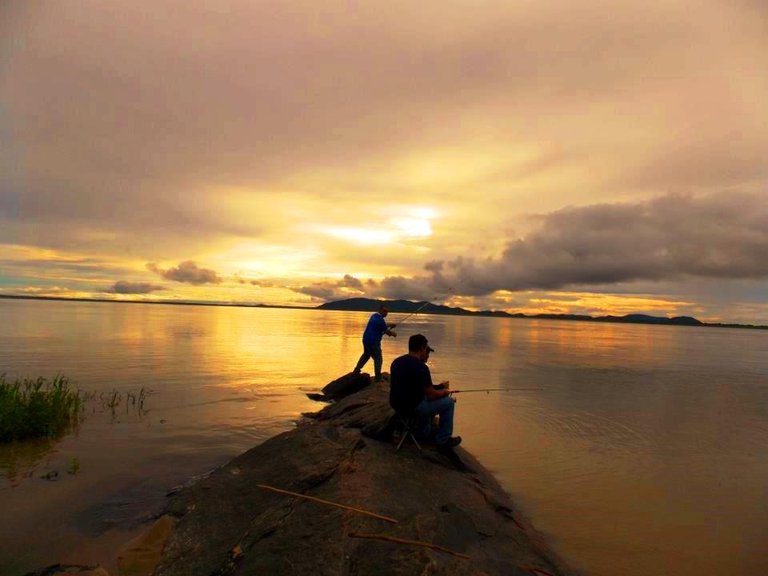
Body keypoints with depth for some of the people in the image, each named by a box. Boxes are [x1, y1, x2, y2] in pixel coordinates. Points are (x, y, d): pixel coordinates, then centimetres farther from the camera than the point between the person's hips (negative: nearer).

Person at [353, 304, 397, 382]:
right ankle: (378, 378, 1)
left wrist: (390, 325, 13)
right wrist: (393, 333, 10)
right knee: (378, 359, 0)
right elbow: (386, 331, -9)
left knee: (366, 355, 28)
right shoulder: (380, 319, -20)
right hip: (373, 341, -9)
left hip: (366, 339, 9)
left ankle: (356, 370, 33)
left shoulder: (374, 315, 9)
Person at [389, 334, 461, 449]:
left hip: (396, 404, 8)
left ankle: (424, 432, 40)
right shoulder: (421, 367, -20)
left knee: (424, 397, 34)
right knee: (449, 402, 7)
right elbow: (432, 396, -15)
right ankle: (443, 440, 16)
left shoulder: (396, 361, 4)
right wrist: (445, 392, 6)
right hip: (412, 407, -8)